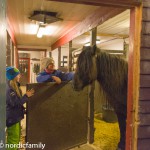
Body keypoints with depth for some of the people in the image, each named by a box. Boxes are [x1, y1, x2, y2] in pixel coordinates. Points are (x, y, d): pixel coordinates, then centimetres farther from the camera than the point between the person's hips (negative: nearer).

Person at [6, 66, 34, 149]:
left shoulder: (14, 86, 9)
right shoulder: (9, 88, -23)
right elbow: (16, 103, -25)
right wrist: (26, 96, -19)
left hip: (15, 116, 10)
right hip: (12, 117, -10)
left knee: (17, 137, 21)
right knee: (13, 139, 0)